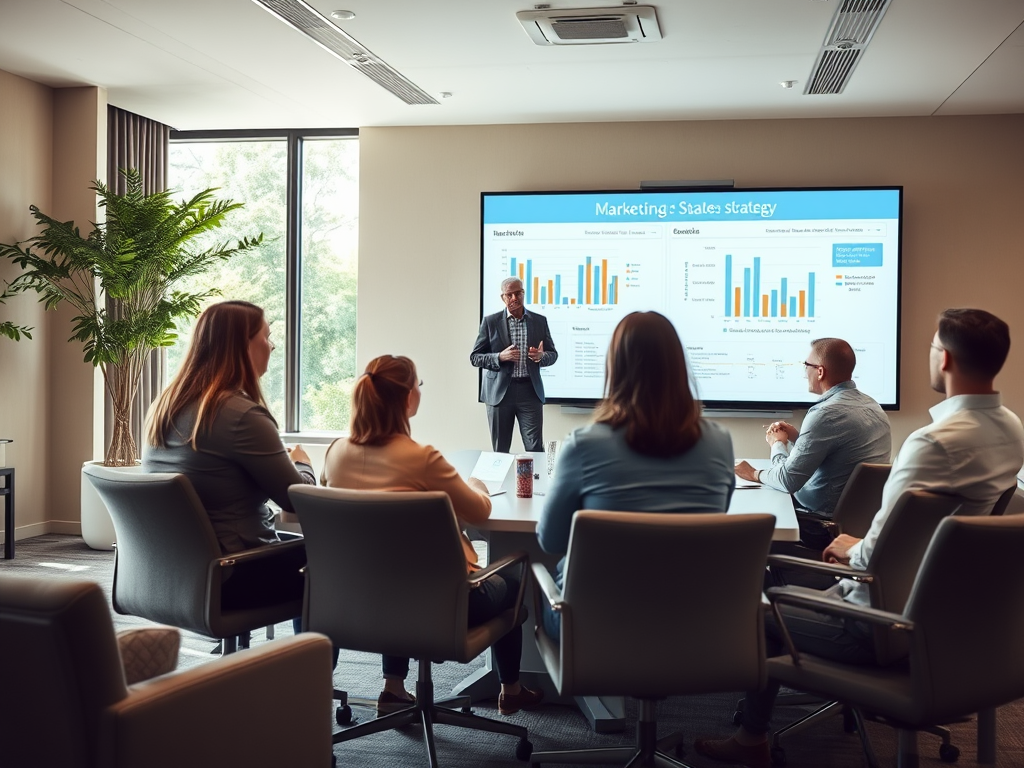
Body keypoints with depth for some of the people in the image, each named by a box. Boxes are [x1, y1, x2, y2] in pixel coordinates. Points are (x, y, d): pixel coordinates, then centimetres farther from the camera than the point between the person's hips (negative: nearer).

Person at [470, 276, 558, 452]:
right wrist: (500, 357, -16)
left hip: (530, 390, 1)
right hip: (499, 392, -1)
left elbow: (553, 354, 11)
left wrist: (541, 356, -13)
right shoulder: (490, 322, 1)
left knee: (535, 449, -2)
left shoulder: (539, 321, 6)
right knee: (500, 450, 6)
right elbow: (475, 357, 1)